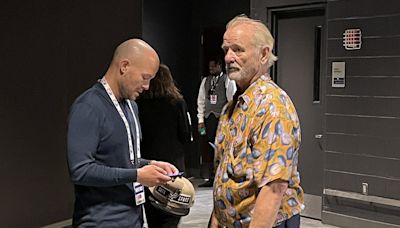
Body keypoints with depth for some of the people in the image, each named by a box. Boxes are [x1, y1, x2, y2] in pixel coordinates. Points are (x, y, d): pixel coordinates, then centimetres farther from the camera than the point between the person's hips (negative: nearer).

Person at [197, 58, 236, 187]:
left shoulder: (228, 81, 0)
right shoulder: (205, 81, 14)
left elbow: (232, 101, -4)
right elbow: (201, 101, 14)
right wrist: (201, 119, 7)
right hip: (208, 118, 5)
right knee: (209, 149, 6)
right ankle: (211, 178, 13)